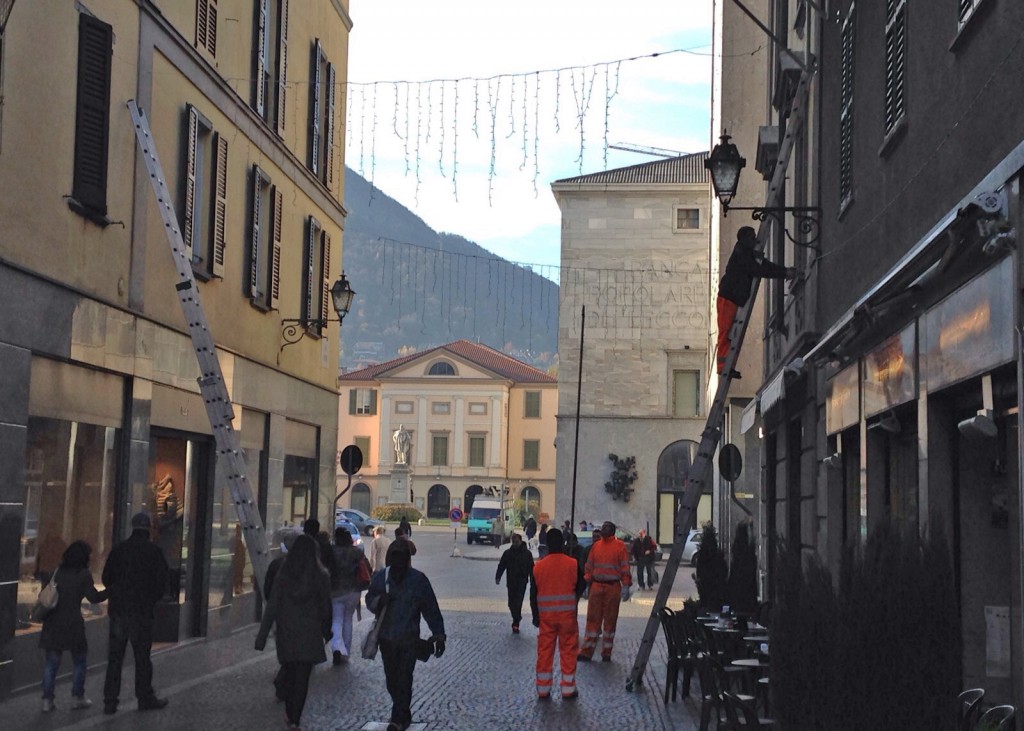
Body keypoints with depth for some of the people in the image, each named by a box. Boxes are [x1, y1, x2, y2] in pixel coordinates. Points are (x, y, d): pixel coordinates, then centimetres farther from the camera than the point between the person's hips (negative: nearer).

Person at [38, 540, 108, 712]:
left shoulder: (58, 571, 7)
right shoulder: (83, 574, -7)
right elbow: (94, 597, -6)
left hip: (53, 621, 4)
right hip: (72, 622, -4)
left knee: (51, 662, 8)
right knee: (79, 661, 12)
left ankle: (47, 699, 5)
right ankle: (77, 697, 15)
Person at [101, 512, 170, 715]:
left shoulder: (119, 548, 3)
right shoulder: (154, 551, -5)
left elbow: (106, 578, 7)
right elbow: (162, 581, -4)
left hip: (118, 609, 3)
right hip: (142, 611, -3)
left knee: (114, 657, 7)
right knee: (142, 655, 6)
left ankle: (110, 701, 6)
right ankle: (145, 698, 12)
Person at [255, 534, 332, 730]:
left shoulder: (283, 574, -7)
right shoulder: (321, 576, -8)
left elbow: (272, 606, -7)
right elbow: (325, 607, 0)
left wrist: (262, 635, -2)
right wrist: (326, 631, 14)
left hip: (287, 633, 1)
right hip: (310, 633, -1)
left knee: (289, 673, 19)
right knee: (302, 677, 3)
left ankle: (290, 714, 29)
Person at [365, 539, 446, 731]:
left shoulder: (418, 579, -8)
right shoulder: (380, 578, -2)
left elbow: (431, 609, -4)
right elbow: (369, 600, 3)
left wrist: (439, 635, -6)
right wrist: (378, 601, -22)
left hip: (409, 639, -3)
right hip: (386, 637, 3)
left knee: (404, 680, -6)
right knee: (392, 679, 11)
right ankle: (403, 715, 29)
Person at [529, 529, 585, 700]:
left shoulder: (538, 566, -3)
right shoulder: (572, 564, -7)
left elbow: (533, 594, 1)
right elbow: (580, 587, 2)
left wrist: (535, 615, 10)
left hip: (546, 615, 1)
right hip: (567, 615, -1)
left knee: (544, 652, 8)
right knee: (568, 652, 6)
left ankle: (543, 690, 12)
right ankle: (568, 690, 8)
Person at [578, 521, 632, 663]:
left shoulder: (619, 546, -1)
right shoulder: (595, 546, 10)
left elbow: (625, 567, -4)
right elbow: (589, 566, 14)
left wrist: (625, 586, -10)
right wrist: (587, 585, 10)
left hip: (613, 587, -3)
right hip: (596, 586, 3)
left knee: (610, 620, 5)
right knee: (592, 619, 2)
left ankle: (607, 653, 13)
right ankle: (587, 651, 3)